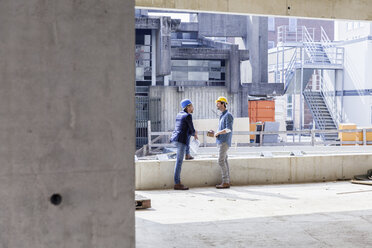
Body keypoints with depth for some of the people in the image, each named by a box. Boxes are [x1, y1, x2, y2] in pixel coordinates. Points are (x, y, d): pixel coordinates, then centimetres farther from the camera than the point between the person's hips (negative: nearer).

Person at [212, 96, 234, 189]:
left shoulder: (228, 115, -10)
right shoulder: (222, 116, 20)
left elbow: (229, 129, -21)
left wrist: (218, 133, -13)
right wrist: (215, 134, 9)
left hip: (224, 142, -9)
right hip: (220, 142, 9)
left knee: (221, 161, -12)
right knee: (224, 161, 7)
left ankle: (225, 182, -11)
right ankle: (227, 182, 8)